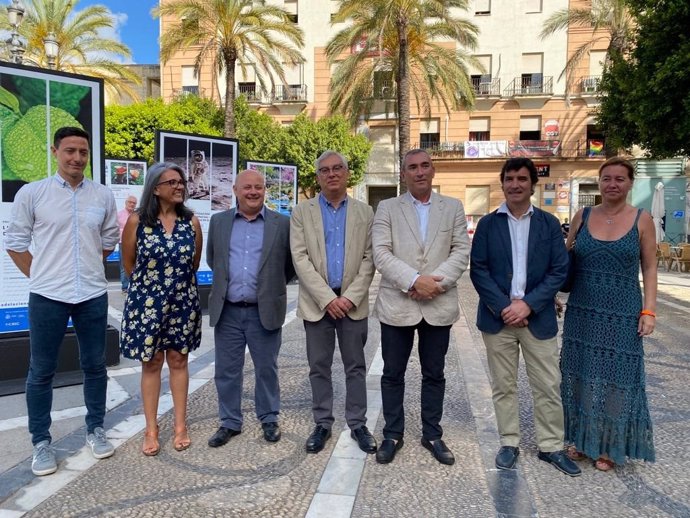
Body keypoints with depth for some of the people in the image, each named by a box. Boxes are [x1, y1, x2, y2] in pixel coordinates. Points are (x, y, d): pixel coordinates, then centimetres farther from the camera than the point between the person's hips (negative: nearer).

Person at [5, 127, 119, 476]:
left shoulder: (103, 196, 3)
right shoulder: (31, 193, -3)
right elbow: (15, 243, 2)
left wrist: (86, 268, 11)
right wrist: (41, 276, 2)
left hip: (93, 295, 2)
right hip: (47, 297, -2)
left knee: (94, 366, 12)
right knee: (41, 372, 8)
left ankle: (95, 430, 29)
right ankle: (41, 442, 23)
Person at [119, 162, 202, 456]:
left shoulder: (191, 222, -2)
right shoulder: (137, 221, -8)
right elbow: (129, 263, 4)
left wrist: (178, 282, 13)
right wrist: (150, 285, 10)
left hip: (182, 302, 2)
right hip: (147, 303, -1)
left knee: (178, 361, 10)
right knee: (151, 363, 8)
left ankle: (180, 426, 22)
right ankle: (151, 430, 20)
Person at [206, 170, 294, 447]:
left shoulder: (282, 224, -1)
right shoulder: (218, 221, 6)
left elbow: (291, 264, 7)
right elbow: (212, 259, 17)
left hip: (264, 312, -2)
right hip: (227, 311, 2)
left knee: (267, 369, 10)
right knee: (226, 370, 10)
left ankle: (269, 419, 28)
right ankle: (230, 422, 26)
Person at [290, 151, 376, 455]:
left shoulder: (365, 212, 5)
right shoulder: (302, 212, 2)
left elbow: (369, 259, 0)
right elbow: (300, 259, -6)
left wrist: (350, 297, -11)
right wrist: (327, 298, -14)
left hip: (353, 302, 1)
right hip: (317, 302, 0)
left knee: (355, 367, 9)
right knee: (319, 368, 9)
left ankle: (358, 424, 22)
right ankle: (322, 424, 23)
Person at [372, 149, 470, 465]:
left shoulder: (453, 208, 8)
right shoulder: (387, 208, 3)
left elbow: (461, 251, 1)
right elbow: (381, 253, -7)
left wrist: (437, 282, -15)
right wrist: (414, 281, -18)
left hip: (439, 306, 1)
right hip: (397, 305, -1)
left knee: (434, 374, 13)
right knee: (393, 374, 9)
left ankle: (432, 435, 29)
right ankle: (393, 434, 26)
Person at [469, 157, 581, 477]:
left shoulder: (549, 224, 3)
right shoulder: (487, 224, 2)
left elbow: (559, 271, -2)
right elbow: (478, 270, -4)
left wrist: (528, 304, -13)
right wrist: (503, 307, -14)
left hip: (538, 317, 1)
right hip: (498, 317, 0)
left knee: (548, 387, 7)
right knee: (503, 386, 9)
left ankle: (551, 446, 24)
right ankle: (509, 443, 24)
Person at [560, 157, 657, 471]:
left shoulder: (642, 220, -1)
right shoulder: (582, 217, 3)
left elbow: (649, 268, 0)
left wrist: (649, 311, -6)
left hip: (622, 316, -2)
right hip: (581, 313, 2)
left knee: (616, 380, 7)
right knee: (580, 376, 11)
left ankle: (609, 447, 25)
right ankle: (582, 439, 29)